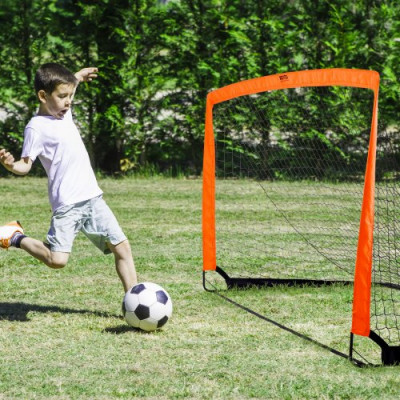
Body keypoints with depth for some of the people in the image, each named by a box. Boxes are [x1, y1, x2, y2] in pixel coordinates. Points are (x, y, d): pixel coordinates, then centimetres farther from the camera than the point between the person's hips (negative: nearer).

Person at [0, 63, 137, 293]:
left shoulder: (64, 112, 12)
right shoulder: (37, 127, -11)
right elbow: (26, 165, -16)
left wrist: (78, 77, 34)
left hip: (93, 197, 7)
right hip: (66, 204, -7)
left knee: (122, 247, 2)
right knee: (57, 260, -17)